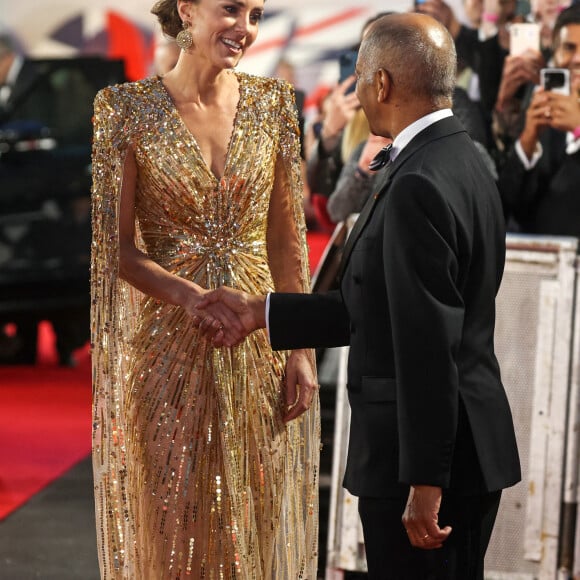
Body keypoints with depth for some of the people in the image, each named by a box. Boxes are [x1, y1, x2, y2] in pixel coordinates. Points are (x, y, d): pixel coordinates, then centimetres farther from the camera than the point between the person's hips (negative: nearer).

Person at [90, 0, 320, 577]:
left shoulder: (272, 104, 3)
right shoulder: (127, 110, -7)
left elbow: (286, 240, 5)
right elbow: (119, 249, -8)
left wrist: (301, 349, -1)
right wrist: (196, 299, -23)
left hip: (261, 352, 3)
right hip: (165, 349, -3)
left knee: (259, 523, 10)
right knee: (169, 527, 6)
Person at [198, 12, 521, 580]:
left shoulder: (418, 188, -21)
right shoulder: (459, 163, 11)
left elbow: (431, 345, -24)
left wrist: (424, 483, -22)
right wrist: (262, 313, 17)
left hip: (428, 452, -10)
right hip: (470, 447, 10)